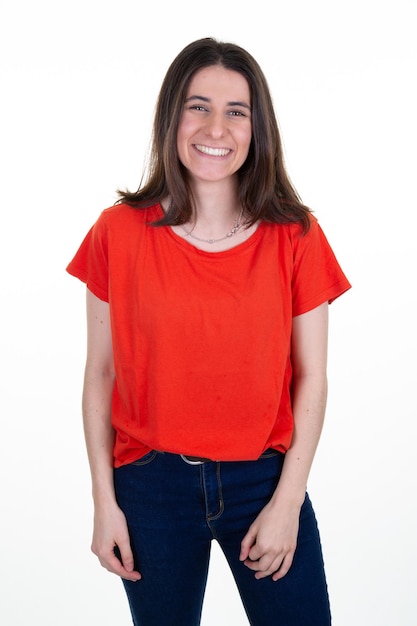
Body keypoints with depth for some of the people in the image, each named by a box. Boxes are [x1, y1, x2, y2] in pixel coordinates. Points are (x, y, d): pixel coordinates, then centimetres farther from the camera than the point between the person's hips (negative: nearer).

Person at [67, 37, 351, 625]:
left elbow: (311, 378, -3)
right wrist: (104, 501, -2)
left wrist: (287, 501, -6)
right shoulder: (119, 232, -6)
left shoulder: (295, 236, -5)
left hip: (265, 480, 0)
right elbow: (100, 373, -2)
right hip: (151, 487, 0)